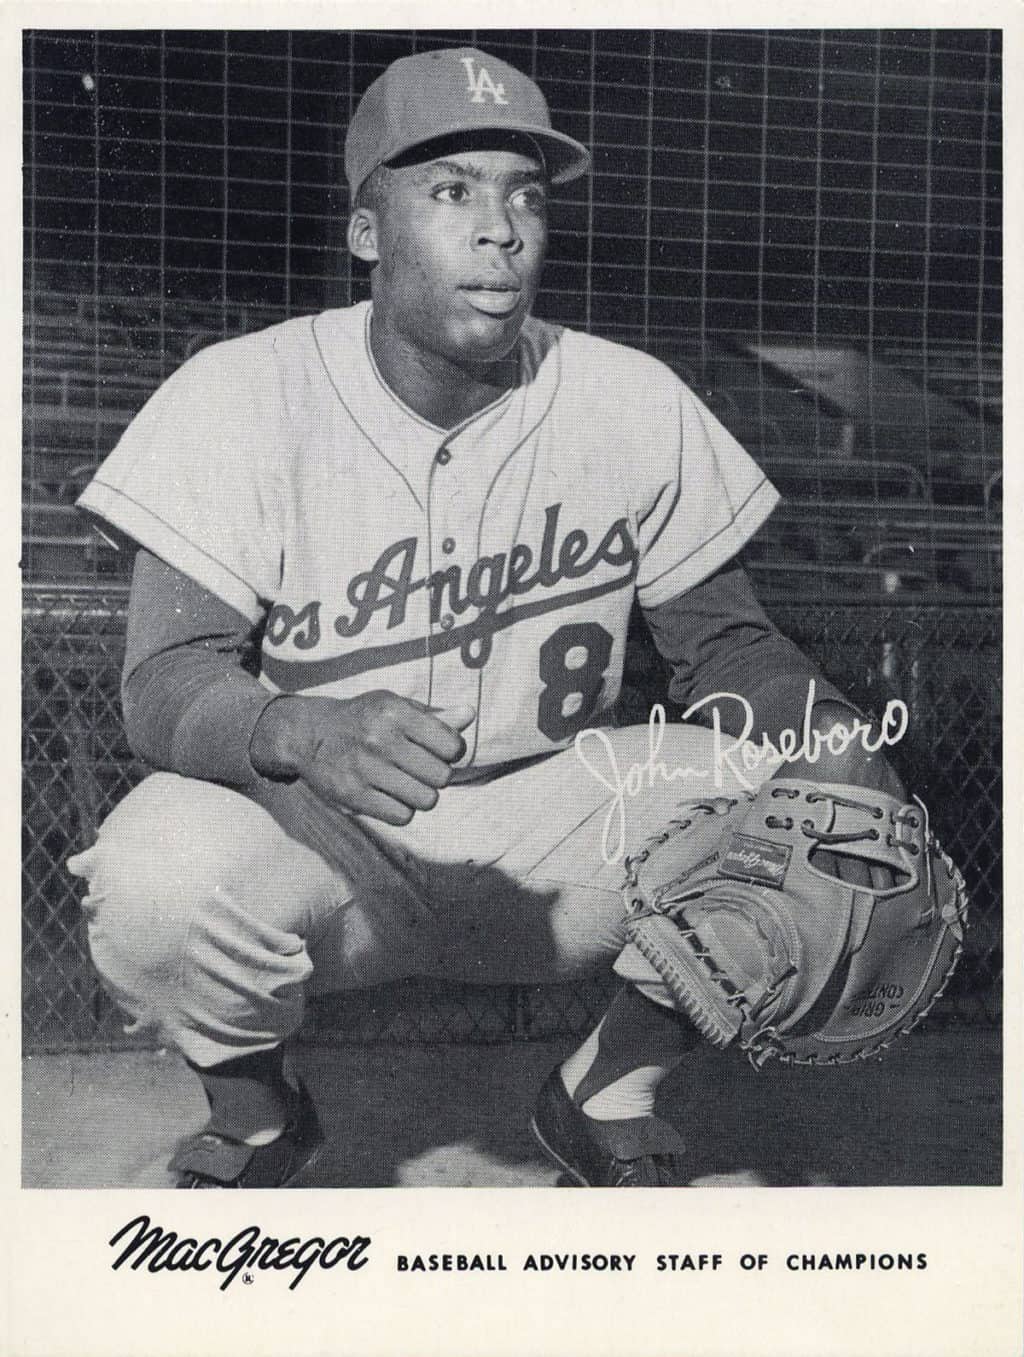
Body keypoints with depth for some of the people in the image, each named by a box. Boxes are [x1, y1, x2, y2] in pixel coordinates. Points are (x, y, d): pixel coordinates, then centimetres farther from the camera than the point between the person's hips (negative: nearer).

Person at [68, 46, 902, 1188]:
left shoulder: (634, 404, -5)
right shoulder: (239, 396, -11)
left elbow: (723, 642, 1)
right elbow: (162, 685, -17)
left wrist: (831, 733, -22)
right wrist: (306, 730, -40)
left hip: (548, 824, 2)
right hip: (313, 835, -1)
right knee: (153, 888, -32)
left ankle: (608, 1094, 9)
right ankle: (255, 1118, 6)